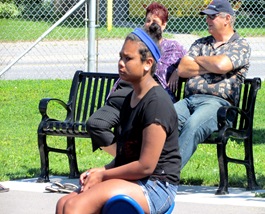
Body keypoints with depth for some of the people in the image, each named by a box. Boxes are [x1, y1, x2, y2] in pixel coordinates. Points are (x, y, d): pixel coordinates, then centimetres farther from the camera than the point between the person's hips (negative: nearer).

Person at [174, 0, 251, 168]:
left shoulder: (241, 45, 9)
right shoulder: (201, 44, 28)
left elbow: (221, 65, -10)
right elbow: (182, 70, 13)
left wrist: (199, 60, 8)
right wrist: (211, 66, 4)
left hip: (218, 102, -5)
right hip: (189, 100, 5)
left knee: (193, 125, -37)